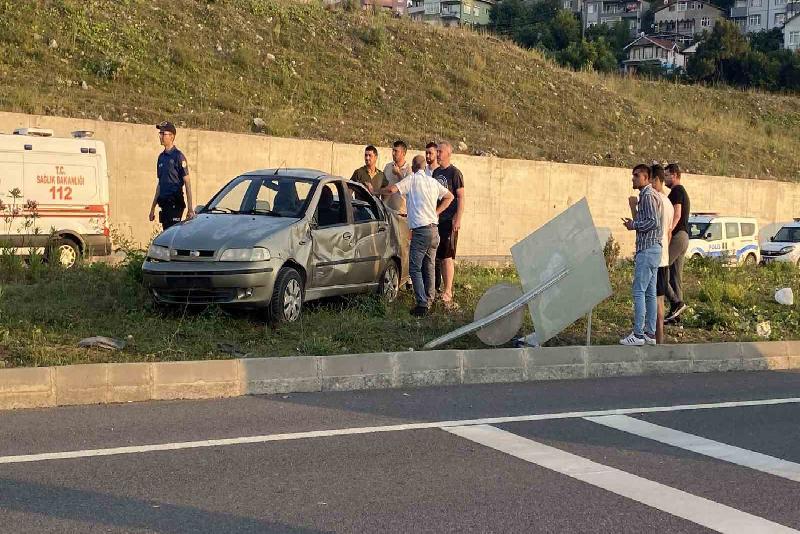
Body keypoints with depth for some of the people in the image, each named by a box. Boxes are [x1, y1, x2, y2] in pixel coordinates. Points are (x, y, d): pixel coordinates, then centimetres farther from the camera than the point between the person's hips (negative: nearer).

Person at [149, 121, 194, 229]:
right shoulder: (161, 157, 14)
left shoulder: (178, 156, -8)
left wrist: (190, 209, -15)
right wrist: (153, 208, 20)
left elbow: (187, 183, -10)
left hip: (175, 203, -8)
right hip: (164, 203, 8)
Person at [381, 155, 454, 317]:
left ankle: (422, 304, -13)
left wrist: (376, 191, 0)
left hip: (420, 230, -6)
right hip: (434, 230, 7)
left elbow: (392, 189, -17)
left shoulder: (412, 179, -4)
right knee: (429, 268, 13)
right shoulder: (433, 182, 15)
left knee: (415, 268, -4)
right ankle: (429, 301, 16)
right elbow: (449, 196, 25)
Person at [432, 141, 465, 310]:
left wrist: (458, 219, -17)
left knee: (447, 257, -9)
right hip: (436, 220, 7)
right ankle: (445, 289, 16)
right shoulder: (435, 172, 15)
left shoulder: (454, 173, -6)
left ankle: (448, 293, -8)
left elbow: (461, 197, -10)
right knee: (439, 257, 8)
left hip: (449, 221, -7)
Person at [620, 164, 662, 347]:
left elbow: (654, 222, -21)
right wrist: (635, 222, 16)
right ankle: (650, 333, 12)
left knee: (639, 291, -10)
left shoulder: (648, 195, -12)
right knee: (650, 293, 10)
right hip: (653, 248, 10)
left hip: (647, 249, -10)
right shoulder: (651, 194, 20)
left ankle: (638, 335, -10)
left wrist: (634, 225, -10)